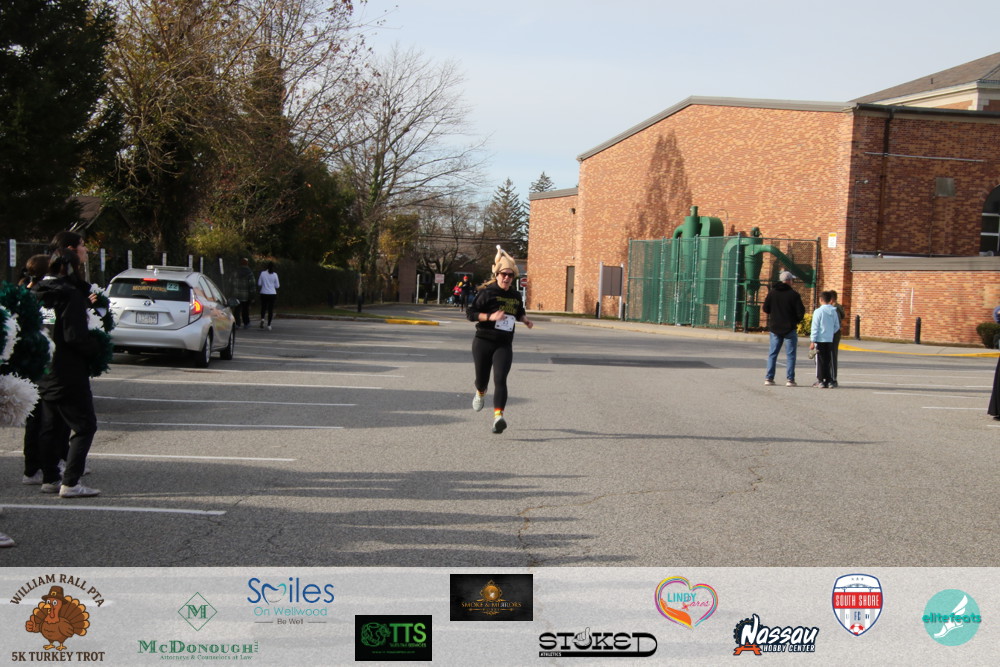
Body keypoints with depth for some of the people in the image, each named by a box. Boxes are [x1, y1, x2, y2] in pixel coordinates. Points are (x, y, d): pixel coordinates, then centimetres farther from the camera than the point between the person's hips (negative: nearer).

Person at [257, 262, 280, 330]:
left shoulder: (263, 273, -3)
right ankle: (269, 325, 2)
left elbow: (259, 284, 2)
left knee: (263, 307, 16)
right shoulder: (275, 275, -5)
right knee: (271, 309, 5)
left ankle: (262, 318, -11)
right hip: (272, 294, -1)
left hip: (264, 293, 1)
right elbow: (277, 286, -1)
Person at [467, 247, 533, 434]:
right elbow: (470, 313, -10)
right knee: (482, 379, 10)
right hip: (483, 343, -2)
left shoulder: (516, 295, 10)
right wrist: (490, 316, -23)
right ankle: (480, 394, 48)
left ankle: (498, 416, -29)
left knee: (500, 379, -17)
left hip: (504, 345, 2)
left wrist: (525, 320, 9)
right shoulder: (488, 293, -6)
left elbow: (519, 312, 31)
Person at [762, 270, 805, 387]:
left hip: (774, 328, 4)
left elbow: (765, 309, 2)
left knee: (772, 354, 9)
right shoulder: (793, 294, -10)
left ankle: (768, 378, 6)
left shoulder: (772, 292, 0)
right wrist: (797, 320, 9)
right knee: (790, 355, 2)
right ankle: (790, 379, -1)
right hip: (790, 329, -4)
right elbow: (800, 312, -11)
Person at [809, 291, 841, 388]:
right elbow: (837, 326, 10)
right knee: (827, 361, 12)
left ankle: (821, 381, 1)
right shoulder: (833, 311, 5)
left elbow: (815, 327, -11)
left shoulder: (818, 311, -11)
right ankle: (829, 381, 12)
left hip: (820, 340, -5)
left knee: (820, 361, 1)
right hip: (830, 340, 5)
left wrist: (812, 341, -8)